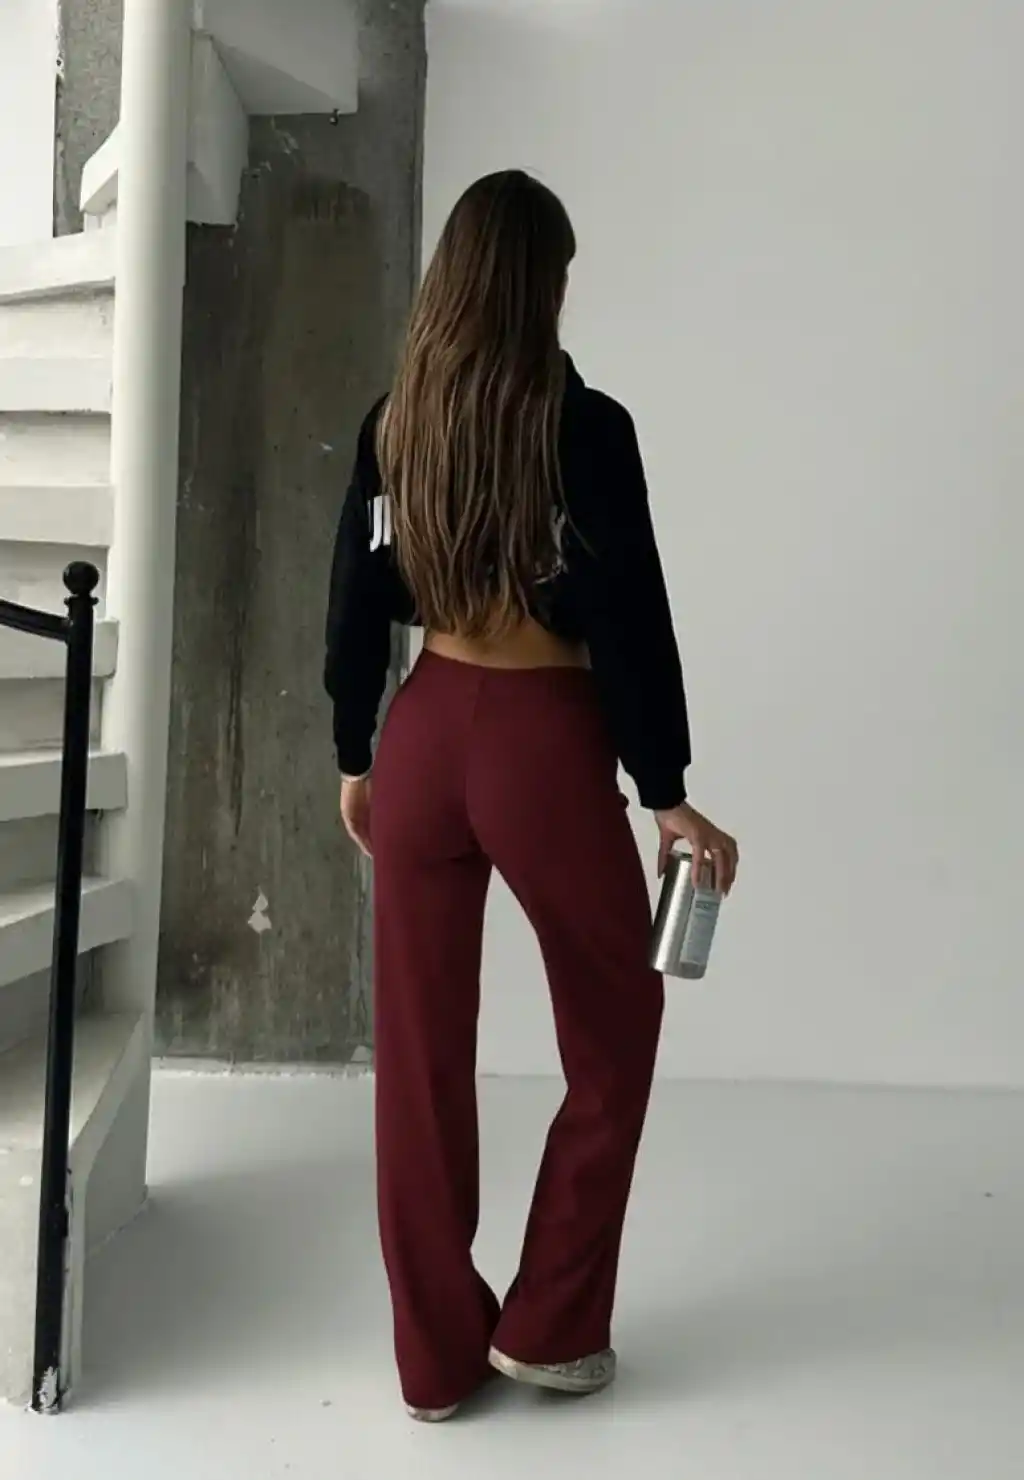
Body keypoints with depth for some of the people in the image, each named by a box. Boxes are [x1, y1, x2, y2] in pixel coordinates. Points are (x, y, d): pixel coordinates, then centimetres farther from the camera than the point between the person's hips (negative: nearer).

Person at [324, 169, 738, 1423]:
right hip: (544, 745, -4)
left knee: (421, 1047, 11)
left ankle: (436, 1353, 24)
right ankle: (548, 1328, 23)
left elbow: (357, 608, 6)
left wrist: (353, 760, 17)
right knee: (614, 1031, 16)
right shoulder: (586, 427, -10)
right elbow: (628, 618, -12)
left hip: (425, 736, 5)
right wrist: (667, 792, -6)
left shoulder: (391, 427, 3)